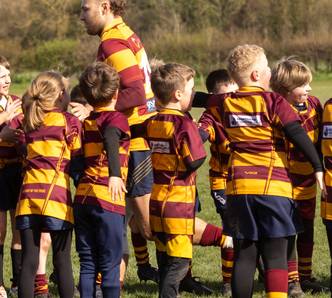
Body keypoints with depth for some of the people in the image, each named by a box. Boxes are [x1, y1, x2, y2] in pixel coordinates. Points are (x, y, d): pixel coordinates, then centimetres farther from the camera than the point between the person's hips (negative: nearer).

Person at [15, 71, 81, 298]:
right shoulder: (69, 121, 1)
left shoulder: (29, 122, 14)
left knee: (29, 260, 4)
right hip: (56, 193, -4)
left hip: (29, 192, 4)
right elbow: (77, 161, 3)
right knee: (62, 261, 3)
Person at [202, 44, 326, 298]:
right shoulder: (273, 101, -5)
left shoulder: (224, 104, 8)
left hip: (238, 187, 4)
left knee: (245, 255, 10)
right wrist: (318, 168, -9)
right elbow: (299, 136, -11)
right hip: (274, 186, -4)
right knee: (276, 257, -3)